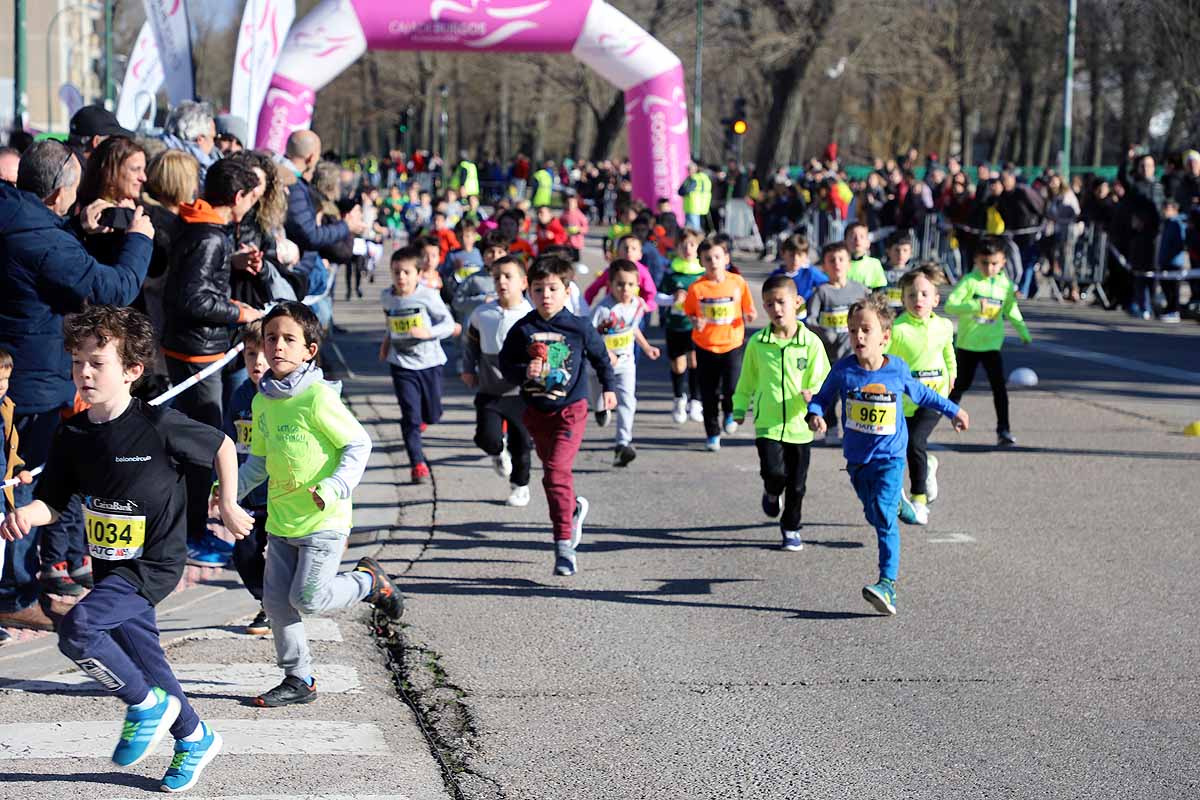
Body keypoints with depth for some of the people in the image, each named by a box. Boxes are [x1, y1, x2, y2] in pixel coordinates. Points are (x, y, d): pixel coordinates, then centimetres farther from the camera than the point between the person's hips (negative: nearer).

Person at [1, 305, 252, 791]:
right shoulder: (73, 437, -1)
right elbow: (52, 502, 3)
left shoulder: (159, 426, -17)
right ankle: (195, 739, 39)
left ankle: (148, 705, -4)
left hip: (155, 564, -7)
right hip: (111, 567, 7)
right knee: (146, 663, 16)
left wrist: (228, 505, 5)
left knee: (77, 629, -25)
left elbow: (222, 446, -3)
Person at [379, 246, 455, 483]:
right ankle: (418, 463, -3)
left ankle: (420, 419, 51)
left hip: (429, 362, -1)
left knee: (432, 415, 14)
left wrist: (428, 332, -26)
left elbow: (449, 323, -11)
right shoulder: (387, 297, -1)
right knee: (410, 416, -9)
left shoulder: (427, 295, -14)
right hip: (402, 364, 1)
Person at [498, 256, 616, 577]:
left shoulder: (579, 328, -8)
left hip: (570, 409, -4)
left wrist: (608, 388, 22)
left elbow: (600, 356, 10)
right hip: (536, 410, 4)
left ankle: (564, 545, -13)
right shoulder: (522, 330, -5)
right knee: (553, 473, 18)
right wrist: (524, 372, -22)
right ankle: (574, 508, 50)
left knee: (556, 472, -17)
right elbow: (505, 364, -1)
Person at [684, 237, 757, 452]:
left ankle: (729, 413, 21)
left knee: (733, 388, -13)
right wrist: (695, 323, -13)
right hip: (705, 345, 1)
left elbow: (748, 310, 9)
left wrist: (749, 316, -12)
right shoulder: (697, 288, -4)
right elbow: (690, 313, 7)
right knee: (709, 394, 6)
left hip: (732, 343, -1)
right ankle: (712, 433, 22)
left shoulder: (737, 282, -2)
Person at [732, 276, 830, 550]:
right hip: (768, 422, 0)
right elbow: (747, 380, 13)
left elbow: (822, 381, -5)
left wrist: (813, 393, -25)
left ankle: (791, 528, 30)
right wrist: (739, 408, 16)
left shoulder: (811, 343, -6)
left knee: (797, 483, 8)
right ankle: (772, 493, 19)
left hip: (799, 425, 0)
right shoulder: (757, 343, -1)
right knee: (774, 471, -18)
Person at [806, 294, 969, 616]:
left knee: (885, 516, -16)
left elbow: (921, 394, 14)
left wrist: (953, 410, 24)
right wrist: (815, 414, -17)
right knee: (874, 516, 15)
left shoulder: (897, 370, -6)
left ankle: (888, 584, -23)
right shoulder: (843, 370, -7)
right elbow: (823, 397, 6)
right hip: (857, 458, 3)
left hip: (890, 458, -3)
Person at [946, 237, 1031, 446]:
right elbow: (950, 305, -19)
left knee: (999, 385, -7)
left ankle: (1003, 429, -5)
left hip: (992, 344, 2)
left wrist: (1023, 332, 11)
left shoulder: (1005, 285, 0)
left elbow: (1011, 311, 15)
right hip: (967, 343, -2)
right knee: (962, 383, 12)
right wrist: (975, 306, -31)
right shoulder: (969, 281, -11)